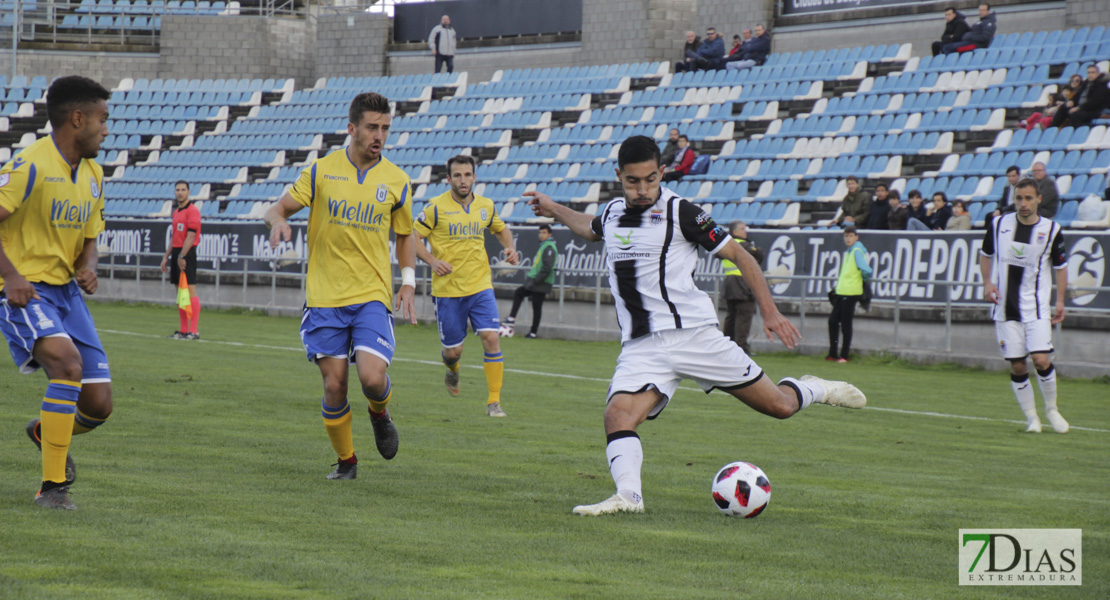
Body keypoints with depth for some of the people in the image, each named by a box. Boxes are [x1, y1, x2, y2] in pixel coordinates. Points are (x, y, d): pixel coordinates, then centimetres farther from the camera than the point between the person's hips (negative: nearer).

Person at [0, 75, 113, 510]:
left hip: (66, 292, 7)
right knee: (69, 362, -32)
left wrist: (88, 267, -1)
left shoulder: (92, 175, 11)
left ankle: (45, 431, 36)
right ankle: (52, 486, -23)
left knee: (98, 405, -1)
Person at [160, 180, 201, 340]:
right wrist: (166, 256, 19)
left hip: (187, 254, -9)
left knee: (190, 290, -11)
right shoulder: (176, 212, 18)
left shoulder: (192, 211, -9)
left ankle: (193, 331, -13)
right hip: (177, 254, 9)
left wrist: (182, 256, -19)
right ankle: (183, 329, 11)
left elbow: (191, 236, -15)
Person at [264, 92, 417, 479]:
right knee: (335, 385, -1)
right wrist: (278, 221, -19)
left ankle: (380, 414, 18)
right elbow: (279, 208, 6)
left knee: (372, 378, -17)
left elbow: (405, 234, 18)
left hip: (372, 296, 0)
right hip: (324, 297, 0)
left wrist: (408, 282, 6)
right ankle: (345, 460, 19)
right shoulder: (322, 171, 1)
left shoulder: (396, 181, 4)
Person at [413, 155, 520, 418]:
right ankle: (452, 369, 43)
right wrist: (432, 260, -19)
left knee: (491, 338, -14)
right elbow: (413, 237, -4)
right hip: (447, 289, -2)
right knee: (453, 350, 4)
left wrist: (510, 248, 4)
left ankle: (494, 401, -6)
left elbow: (501, 229, 24)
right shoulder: (436, 207, -7)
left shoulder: (486, 206, 6)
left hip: (480, 287, 2)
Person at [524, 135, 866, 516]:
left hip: (692, 334, -4)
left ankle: (813, 391, 33)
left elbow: (738, 254, -2)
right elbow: (591, 230, 39)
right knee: (618, 415, -25)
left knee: (779, 406, 1)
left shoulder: (680, 213, -7)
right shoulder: (613, 213, 10)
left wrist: (769, 312, -7)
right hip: (641, 347, 4)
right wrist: (554, 210, 37)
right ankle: (628, 495, -35)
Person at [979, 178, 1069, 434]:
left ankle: (1051, 408, 11)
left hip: (1036, 306, -2)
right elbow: (985, 254, 16)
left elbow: (1060, 266, 8)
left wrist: (1060, 301, 2)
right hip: (1005, 307, 2)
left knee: (1041, 360, -14)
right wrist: (987, 283, 2)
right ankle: (1031, 417, 14)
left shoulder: (1051, 230, -3)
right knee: (1017, 366, -1)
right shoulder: (999, 225, 1)